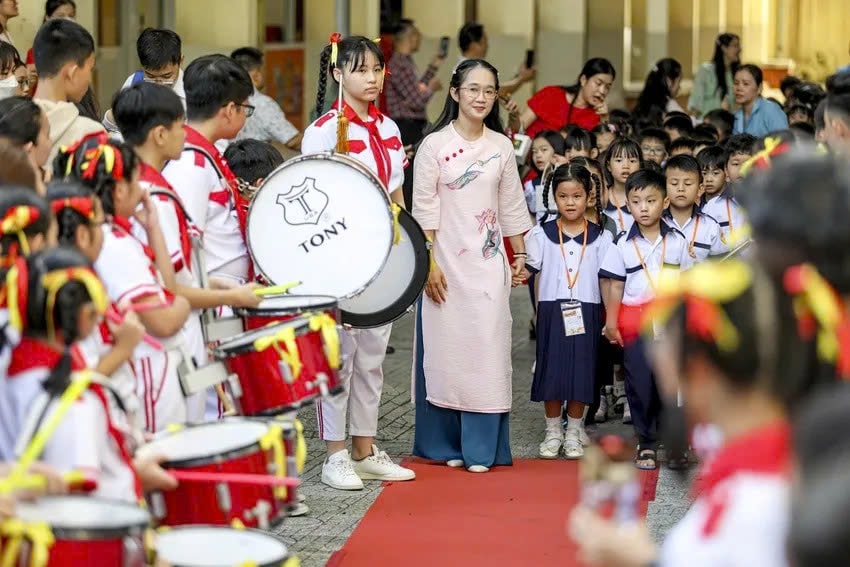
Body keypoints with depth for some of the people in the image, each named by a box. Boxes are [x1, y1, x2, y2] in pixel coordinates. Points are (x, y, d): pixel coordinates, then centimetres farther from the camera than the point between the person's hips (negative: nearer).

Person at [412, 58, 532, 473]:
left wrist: (520, 256, 12)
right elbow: (423, 209, -5)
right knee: (444, 346, 1)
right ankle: (444, 443, 12)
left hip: (488, 263, 2)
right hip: (446, 262, -2)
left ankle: (481, 447, 3)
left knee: (486, 347, -2)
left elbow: (512, 207, 13)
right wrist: (429, 264, -10)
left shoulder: (501, 147, 6)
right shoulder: (435, 145, -3)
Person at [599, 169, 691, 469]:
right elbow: (615, 286, 3)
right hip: (635, 323, 0)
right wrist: (611, 322, -1)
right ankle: (646, 444, 10)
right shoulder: (623, 245, 1)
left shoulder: (677, 242, 4)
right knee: (640, 383, 1)